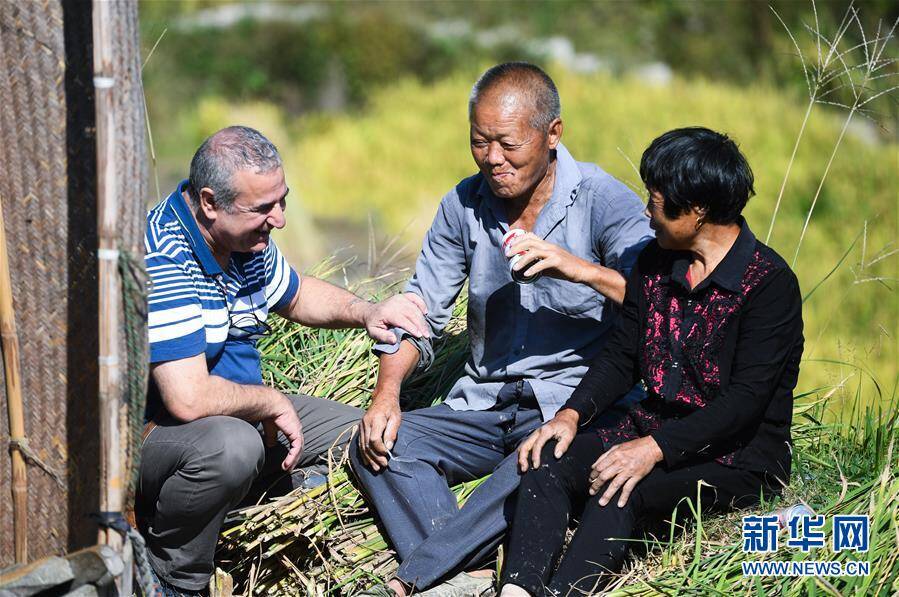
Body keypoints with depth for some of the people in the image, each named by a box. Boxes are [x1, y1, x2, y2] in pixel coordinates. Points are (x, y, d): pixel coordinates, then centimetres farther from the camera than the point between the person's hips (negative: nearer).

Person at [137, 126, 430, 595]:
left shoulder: (246, 235, 1)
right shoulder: (160, 260, -29)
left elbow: (295, 295, 23)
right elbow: (189, 399, -35)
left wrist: (366, 312, 4)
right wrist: (272, 403, -18)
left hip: (236, 416, 9)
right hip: (148, 431, -9)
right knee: (231, 443, -38)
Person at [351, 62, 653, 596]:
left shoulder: (603, 201, -7)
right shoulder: (464, 205, 7)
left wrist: (582, 269, -31)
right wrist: (386, 393, -7)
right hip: (485, 406, 6)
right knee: (379, 444, -18)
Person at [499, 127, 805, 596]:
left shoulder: (769, 283, -14)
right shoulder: (655, 262, 9)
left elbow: (746, 400, -20)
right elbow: (622, 355, 13)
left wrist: (655, 449, -29)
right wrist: (572, 413, -6)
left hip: (738, 457, -7)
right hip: (654, 430, 7)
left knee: (618, 492, -33)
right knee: (548, 462, -20)